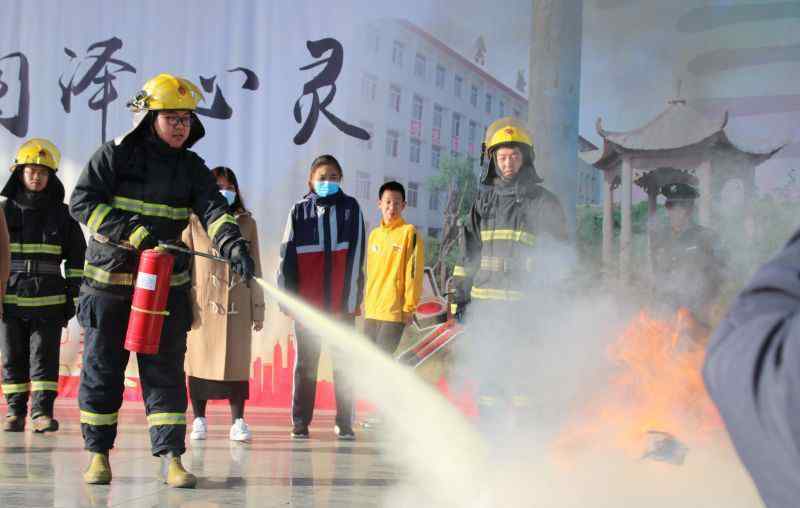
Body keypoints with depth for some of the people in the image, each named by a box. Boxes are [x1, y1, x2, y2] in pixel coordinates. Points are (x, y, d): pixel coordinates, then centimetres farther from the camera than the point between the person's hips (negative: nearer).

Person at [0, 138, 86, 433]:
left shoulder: (61, 214, 6)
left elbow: (77, 257, 8)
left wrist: (73, 296, 3)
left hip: (49, 301, -1)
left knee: (45, 356, -2)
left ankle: (42, 412, 2)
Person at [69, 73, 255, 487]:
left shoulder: (192, 168, 6)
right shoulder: (115, 154, -3)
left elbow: (213, 209, -9)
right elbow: (82, 203, -11)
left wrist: (234, 245, -30)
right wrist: (137, 235, -21)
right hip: (109, 281, -2)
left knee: (165, 370, -1)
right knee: (102, 368, 6)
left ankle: (170, 457, 0)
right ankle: (98, 453, 18)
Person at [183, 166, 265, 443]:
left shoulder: (247, 223, 12)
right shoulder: (194, 222, 6)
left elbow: (255, 267, 11)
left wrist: (258, 308, 7)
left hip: (237, 305, 1)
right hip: (203, 304, -1)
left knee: (237, 362, 1)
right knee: (200, 360, 2)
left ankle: (238, 422, 6)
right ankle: (199, 420, 12)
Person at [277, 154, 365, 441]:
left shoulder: (350, 208, 5)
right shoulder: (300, 211, 6)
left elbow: (356, 255, 0)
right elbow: (287, 255, 5)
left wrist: (351, 299, -7)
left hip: (342, 301, 0)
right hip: (307, 301, 0)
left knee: (344, 363, 5)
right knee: (306, 363, 6)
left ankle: (344, 424, 12)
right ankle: (300, 423, 12)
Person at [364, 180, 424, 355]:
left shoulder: (409, 232, -6)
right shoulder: (374, 234, 14)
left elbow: (413, 272, -9)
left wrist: (409, 307, -11)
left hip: (394, 310, -7)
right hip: (371, 310, 7)